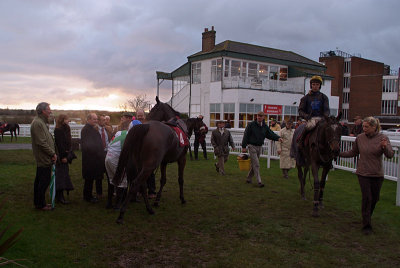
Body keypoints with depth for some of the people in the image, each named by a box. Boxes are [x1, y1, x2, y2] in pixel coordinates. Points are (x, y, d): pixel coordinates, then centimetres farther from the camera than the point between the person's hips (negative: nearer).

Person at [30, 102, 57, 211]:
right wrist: (53, 154, -15)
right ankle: (41, 204, 7)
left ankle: (38, 202, 26)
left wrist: (52, 153, 11)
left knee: (39, 180, 16)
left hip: (42, 158, 11)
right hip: (44, 158, -11)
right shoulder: (37, 123, -17)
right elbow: (41, 143, -22)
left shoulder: (42, 122, 16)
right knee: (44, 181, -3)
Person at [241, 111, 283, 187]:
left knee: (254, 164, 14)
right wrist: (243, 146, -11)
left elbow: (270, 134, 0)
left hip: (259, 147, 6)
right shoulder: (251, 125, -9)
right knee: (256, 164, -10)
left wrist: (278, 138, -20)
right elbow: (246, 135, -8)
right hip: (252, 146, -6)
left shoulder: (265, 126, 7)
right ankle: (259, 181, -10)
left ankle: (249, 178, 28)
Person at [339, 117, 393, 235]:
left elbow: (390, 155, -16)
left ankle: (368, 216, 40)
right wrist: (339, 153, 0)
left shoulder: (382, 138, -8)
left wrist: (385, 147, -35)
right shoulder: (359, 138, -2)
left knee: (375, 198, 13)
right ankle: (366, 225, 3)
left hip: (377, 174, 0)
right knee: (367, 198, -4)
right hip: (363, 173, 0)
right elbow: (353, 153, 10)